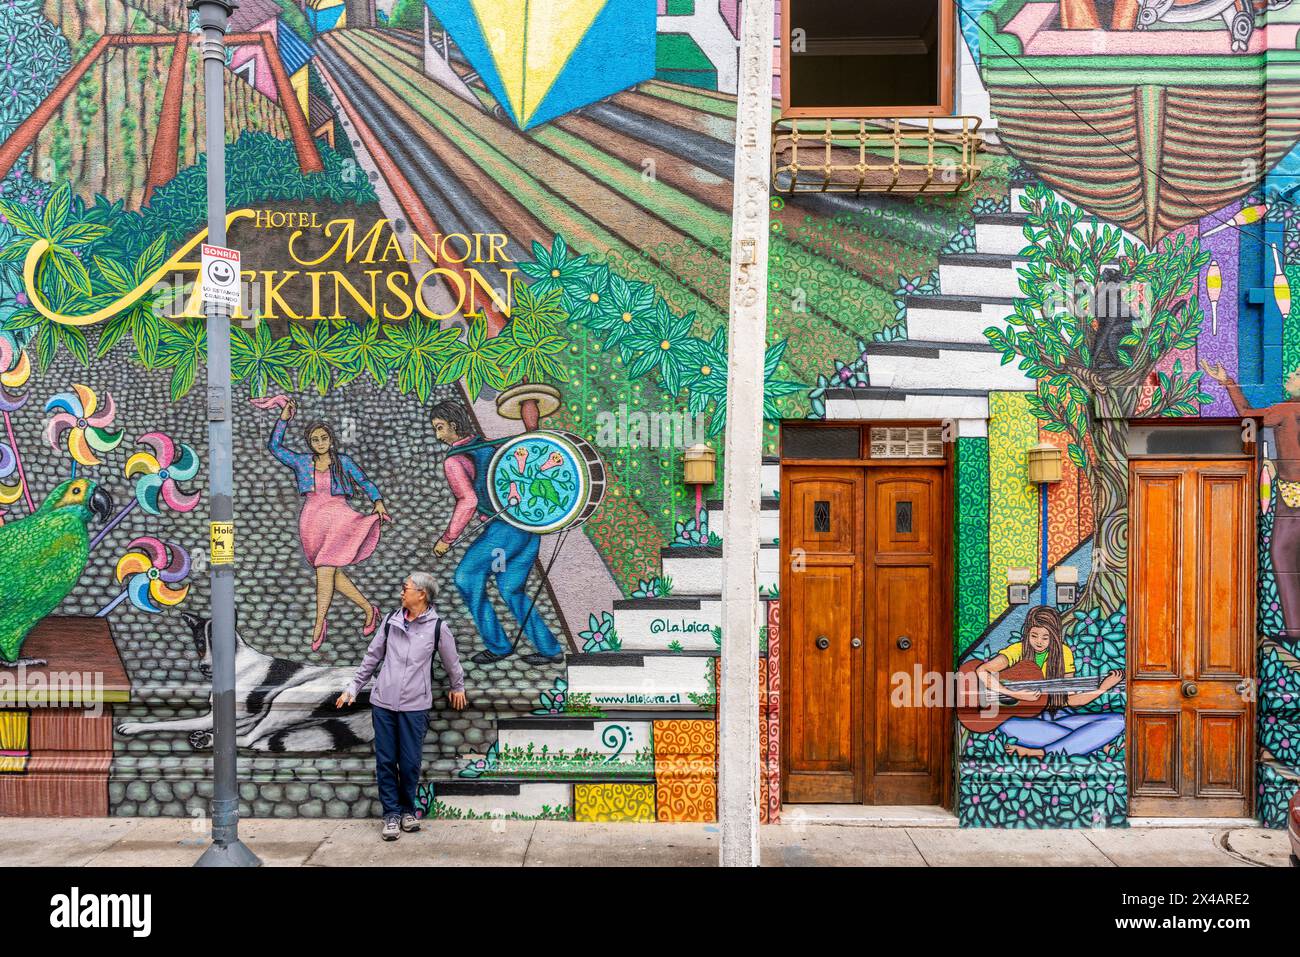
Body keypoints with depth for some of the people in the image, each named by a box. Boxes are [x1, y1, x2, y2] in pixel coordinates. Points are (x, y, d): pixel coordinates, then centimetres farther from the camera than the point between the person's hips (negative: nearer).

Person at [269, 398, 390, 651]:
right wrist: (283, 419, 4)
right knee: (333, 573, 2)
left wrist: (378, 501, -5)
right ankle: (368, 609, 16)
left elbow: (365, 482, 11)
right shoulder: (302, 461, 12)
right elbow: (274, 447, 9)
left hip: (338, 519, -3)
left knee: (324, 572, -15)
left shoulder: (343, 462, 8)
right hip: (312, 521, 3)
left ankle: (319, 624, -6)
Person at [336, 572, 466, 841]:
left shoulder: (438, 627, -4)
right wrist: (353, 688, 16)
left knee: (410, 763, 2)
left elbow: (451, 662, 11)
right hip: (383, 702, 3)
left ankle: (407, 809, 23)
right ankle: (391, 813, 15)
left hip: (415, 706, -2)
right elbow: (372, 657, 13)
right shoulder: (391, 621, 5)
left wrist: (458, 688, 22)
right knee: (385, 761, 4)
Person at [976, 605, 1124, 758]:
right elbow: (981, 671, -25)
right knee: (1007, 725, -40)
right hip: (1027, 717, -4)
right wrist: (1014, 694, -30)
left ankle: (1037, 753, -29)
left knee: (1117, 721, -18)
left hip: (1058, 715, 4)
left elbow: (1071, 700, 3)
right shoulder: (1019, 650, -8)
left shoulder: (1063, 652, 3)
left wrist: (1103, 688, -8)